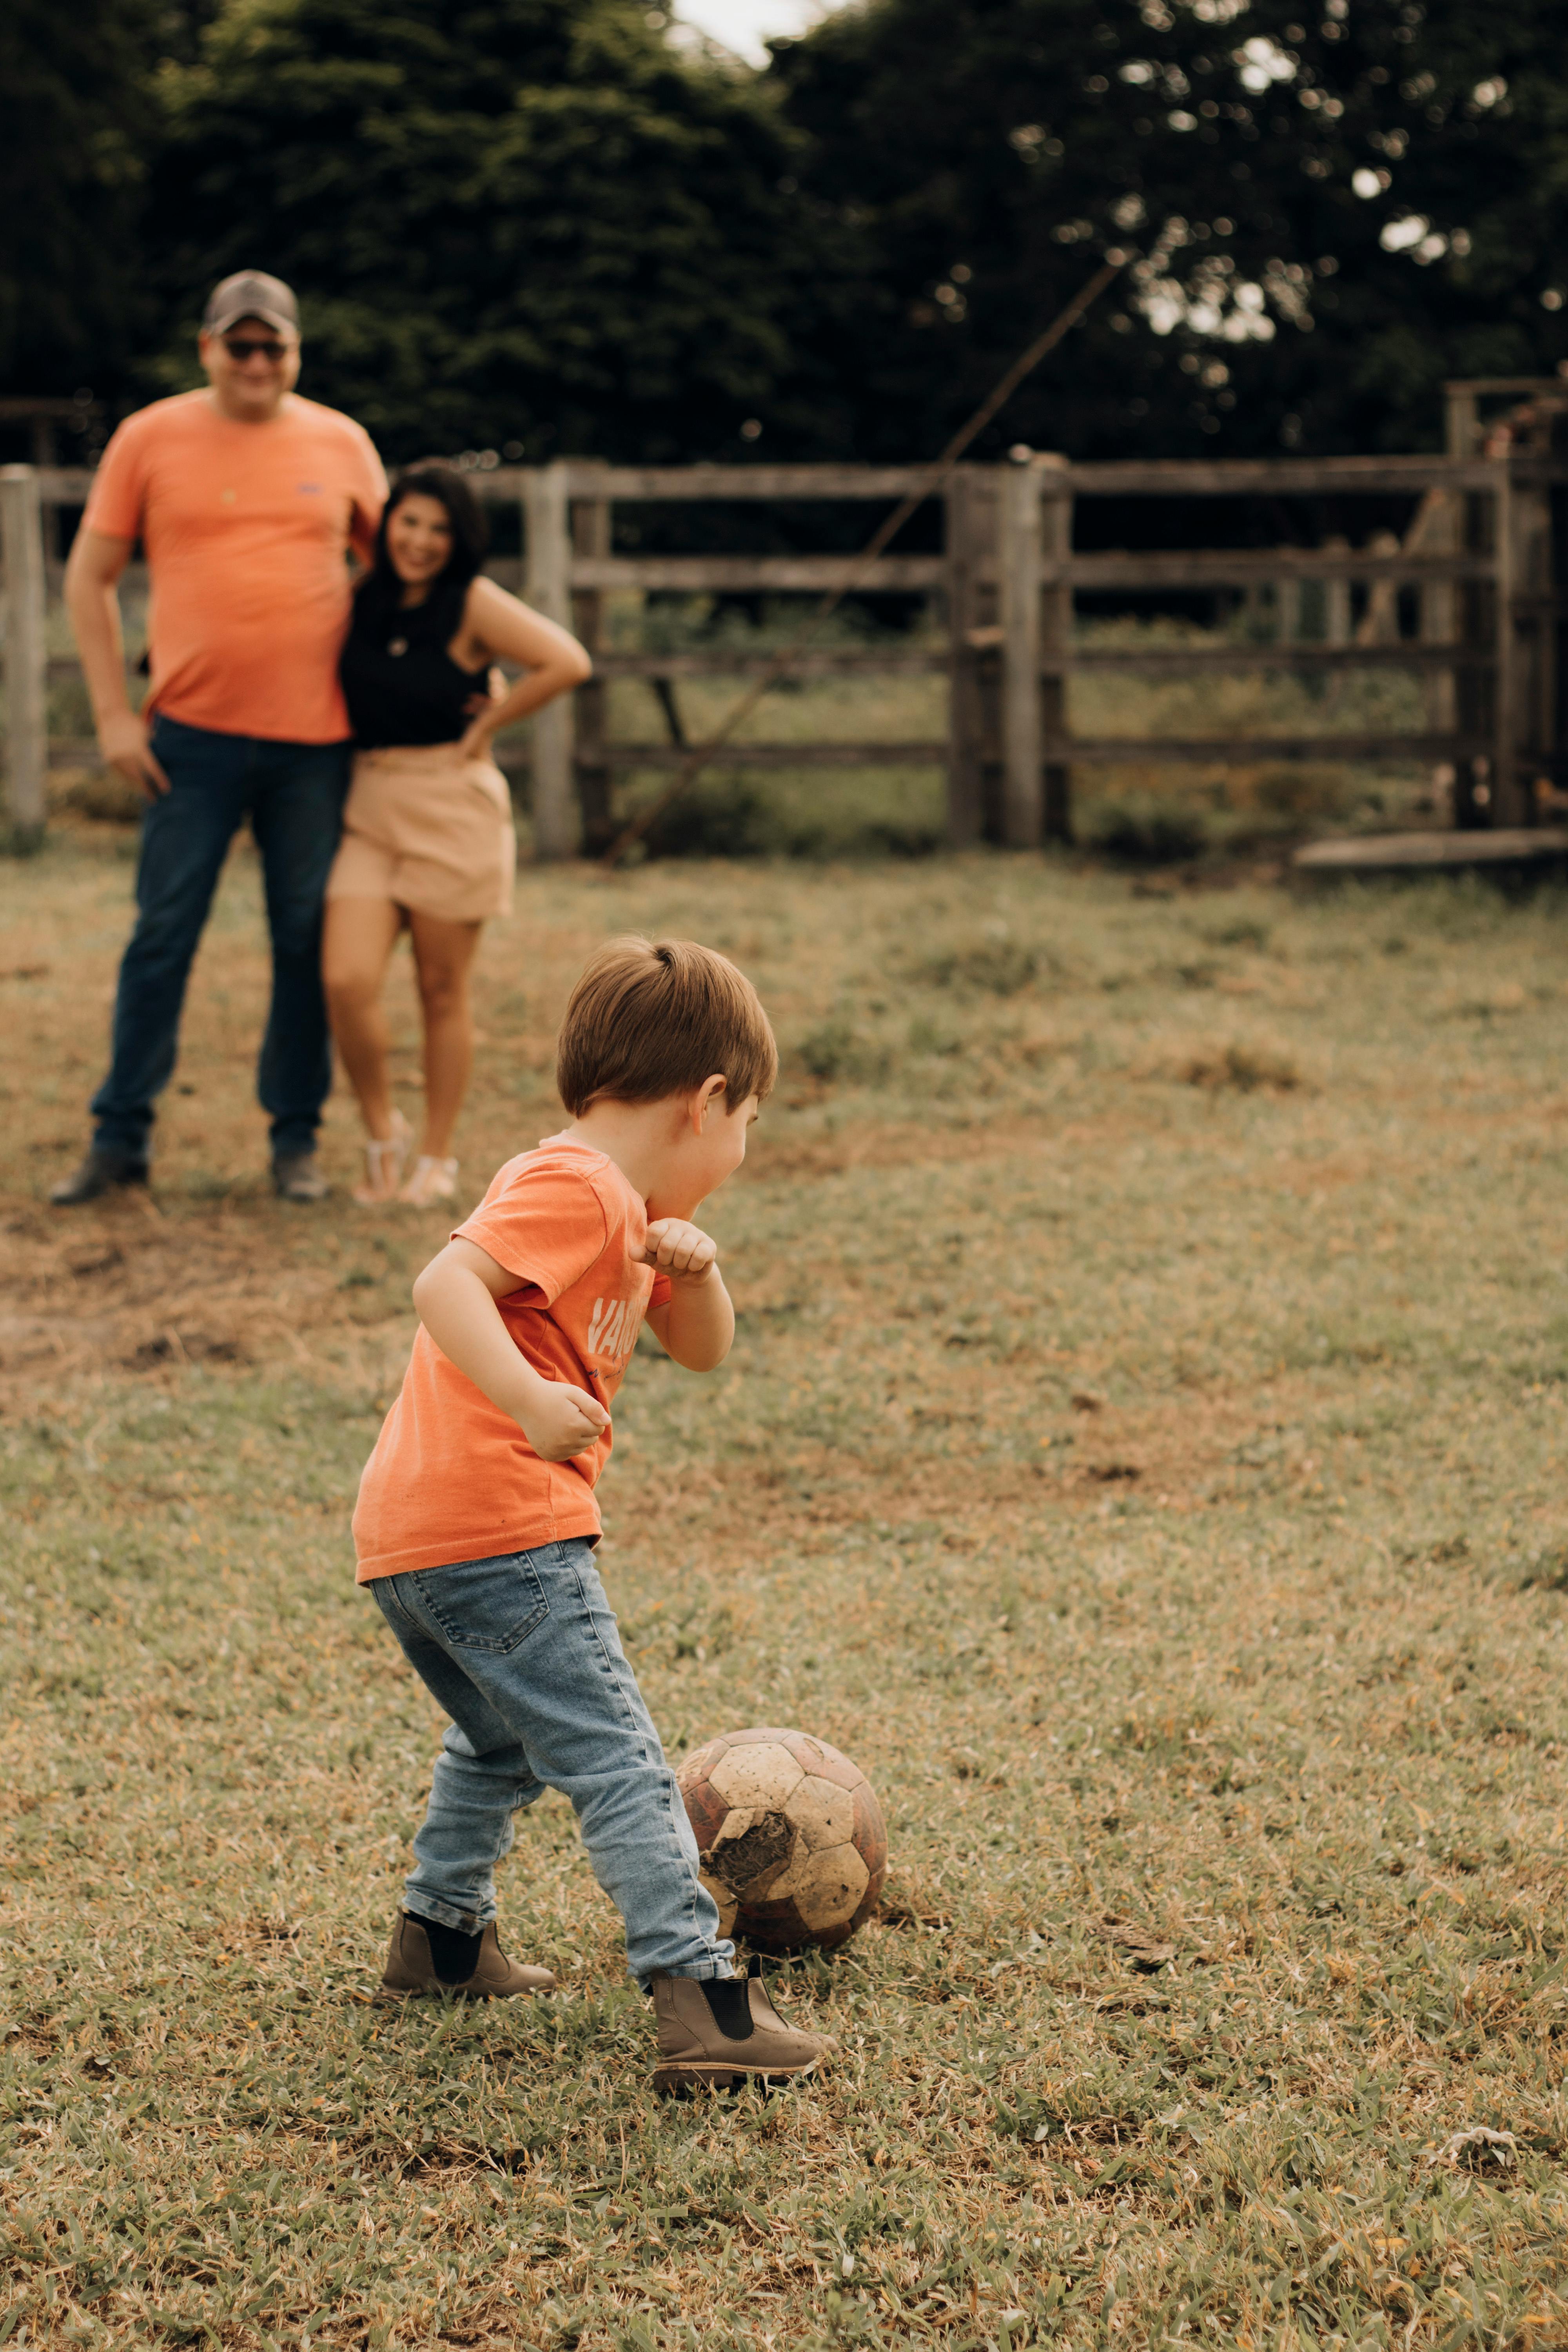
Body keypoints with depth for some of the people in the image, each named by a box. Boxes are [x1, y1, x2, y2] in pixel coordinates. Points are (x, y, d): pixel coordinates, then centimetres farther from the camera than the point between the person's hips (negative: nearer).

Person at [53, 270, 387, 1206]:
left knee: (309, 941, 5)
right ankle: (121, 1138, 9)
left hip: (315, 739, 1)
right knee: (162, 935, 0)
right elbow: (90, 577, 5)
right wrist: (114, 713, -1)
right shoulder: (151, 439, 2)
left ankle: (297, 1138, 16)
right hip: (194, 737, -1)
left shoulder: (341, 444, 6)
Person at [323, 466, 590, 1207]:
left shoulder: (473, 603, -7)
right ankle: (382, 1132, 12)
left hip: (452, 809, -4)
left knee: (441, 991, 5)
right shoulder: (362, 600, 8)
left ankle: (438, 1159, 19)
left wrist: (487, 726, -9)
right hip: (369, 810, 4)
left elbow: (568, 663, -16)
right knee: (346, 982, -11)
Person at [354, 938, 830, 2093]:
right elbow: (446, 1282, -26)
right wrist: (528, 1399, -40)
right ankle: (702, 2001, -20)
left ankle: (443, 1935, 43)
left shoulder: (626, 1209, 21)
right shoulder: (576, 1187, -11)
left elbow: (702, 1349, 23)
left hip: (407, 1540, 10)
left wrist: (692, 1267, 2)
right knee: (619, 1763, -13)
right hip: (497, 1531, -10)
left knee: (504, 1740, 31)